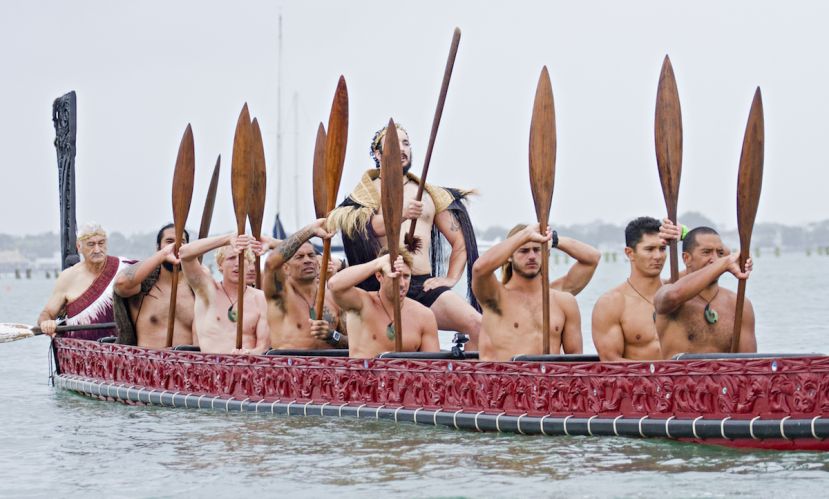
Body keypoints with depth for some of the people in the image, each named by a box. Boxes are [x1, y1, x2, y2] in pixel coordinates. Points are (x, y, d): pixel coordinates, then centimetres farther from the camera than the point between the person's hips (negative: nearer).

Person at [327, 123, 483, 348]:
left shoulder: (431, 195, 22)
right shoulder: (368, 192, 10)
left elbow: (460, 241, 26)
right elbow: (369, 227, -13)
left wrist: (451, 278, 11)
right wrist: (401, 214, -31)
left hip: (425, 286, 2)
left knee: (478, 325, -22)